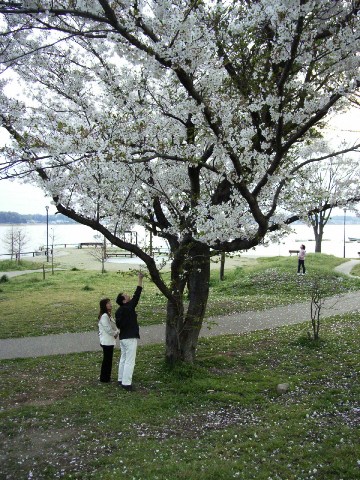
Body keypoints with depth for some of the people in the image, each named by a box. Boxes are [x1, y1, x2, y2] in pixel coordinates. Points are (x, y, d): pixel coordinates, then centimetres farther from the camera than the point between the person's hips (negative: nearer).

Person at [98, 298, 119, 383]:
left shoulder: (108, 315, 14)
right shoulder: (104, 316, -19)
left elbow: (114, 326, 16)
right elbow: (108, 329, -22)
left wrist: (116, 332, -1)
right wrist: (115, 334, -7)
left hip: (110, 341, 10)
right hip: (107, 341, -10)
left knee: (108, 359, 15)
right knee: (107, 359, -1)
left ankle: (107, 376, 23)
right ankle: (104, 378, 8)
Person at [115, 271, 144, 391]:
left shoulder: (119, 311, 7)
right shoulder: (128, 307, -16)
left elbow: (119, 324, 11)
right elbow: (137, 295, -15)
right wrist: (140, 279, -11)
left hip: (123, 337, 9)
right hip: (130, 338, -9)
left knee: (123, 359, 18)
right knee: (130, 361, -6)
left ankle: (121, 380, 26)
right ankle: (126, 383, -6)